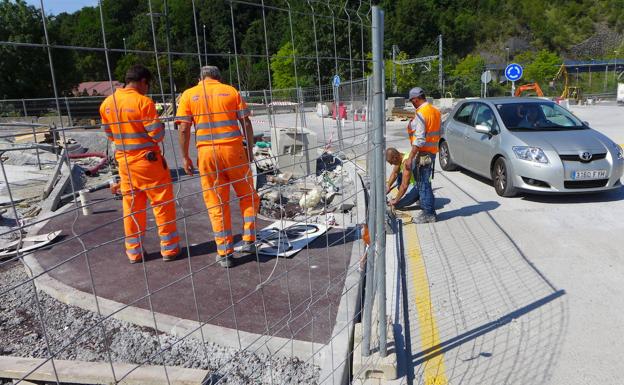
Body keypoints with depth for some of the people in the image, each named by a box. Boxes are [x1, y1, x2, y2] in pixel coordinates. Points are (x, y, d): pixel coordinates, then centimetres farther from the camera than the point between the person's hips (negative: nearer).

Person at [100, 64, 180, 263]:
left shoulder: (107, 103, 4)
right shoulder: (143, 102, -15)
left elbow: (109, 134, 14)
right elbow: (158, 135, -15)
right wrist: (160, 124, 4)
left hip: (124, 161, 6)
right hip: (148, 160, -5)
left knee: (131, 206, 13)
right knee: (163, 204, 6)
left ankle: (134, 251, 20)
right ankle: (169, 248, 13)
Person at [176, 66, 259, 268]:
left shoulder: (188, 95, 7)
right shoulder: (231, 91, 8)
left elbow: (184, 129, 0)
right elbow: (246, 123, 3)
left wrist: (185, 157, 6)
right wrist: (250, 149, 9)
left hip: (206, 152, 0)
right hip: (233, 149, 0)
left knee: (216, 203, 7)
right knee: (248, 195, 17)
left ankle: (225, 253, 11)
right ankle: (249, 241, 15)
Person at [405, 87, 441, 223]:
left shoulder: (421, 114, -17)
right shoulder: (435, 111, 12)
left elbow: (419, 139, -22)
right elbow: (439, 133, 17)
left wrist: (410, 157, -22)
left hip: (423, 153, -9)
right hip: (432, 151, 9)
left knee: (423, 184, -2)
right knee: (425, 183, 17)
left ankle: (428, 214, 4)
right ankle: (428, 211, 24)